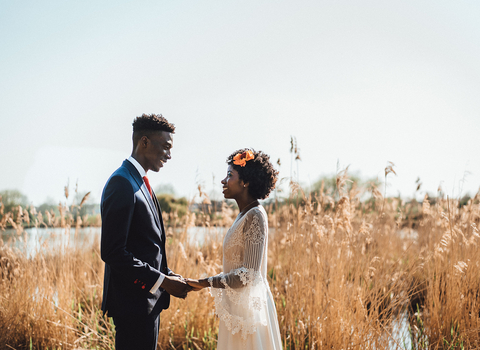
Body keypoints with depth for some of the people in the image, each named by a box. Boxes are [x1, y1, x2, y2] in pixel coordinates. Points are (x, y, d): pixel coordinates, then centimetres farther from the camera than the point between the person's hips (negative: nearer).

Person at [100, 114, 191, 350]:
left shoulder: (139, 182, 16)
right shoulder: (122, 184, -16)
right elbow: (113, 252, -22)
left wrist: (169, 277, 8)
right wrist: (162, 281, -20)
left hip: (147, 300, 10)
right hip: (133, 301, -10)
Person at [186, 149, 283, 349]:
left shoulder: (255, 216, -18)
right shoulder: (244, 215, 10)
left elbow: (248, 274, -22)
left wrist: (203, 283, -19)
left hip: (248, 306, -9)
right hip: (237, 304, 9)